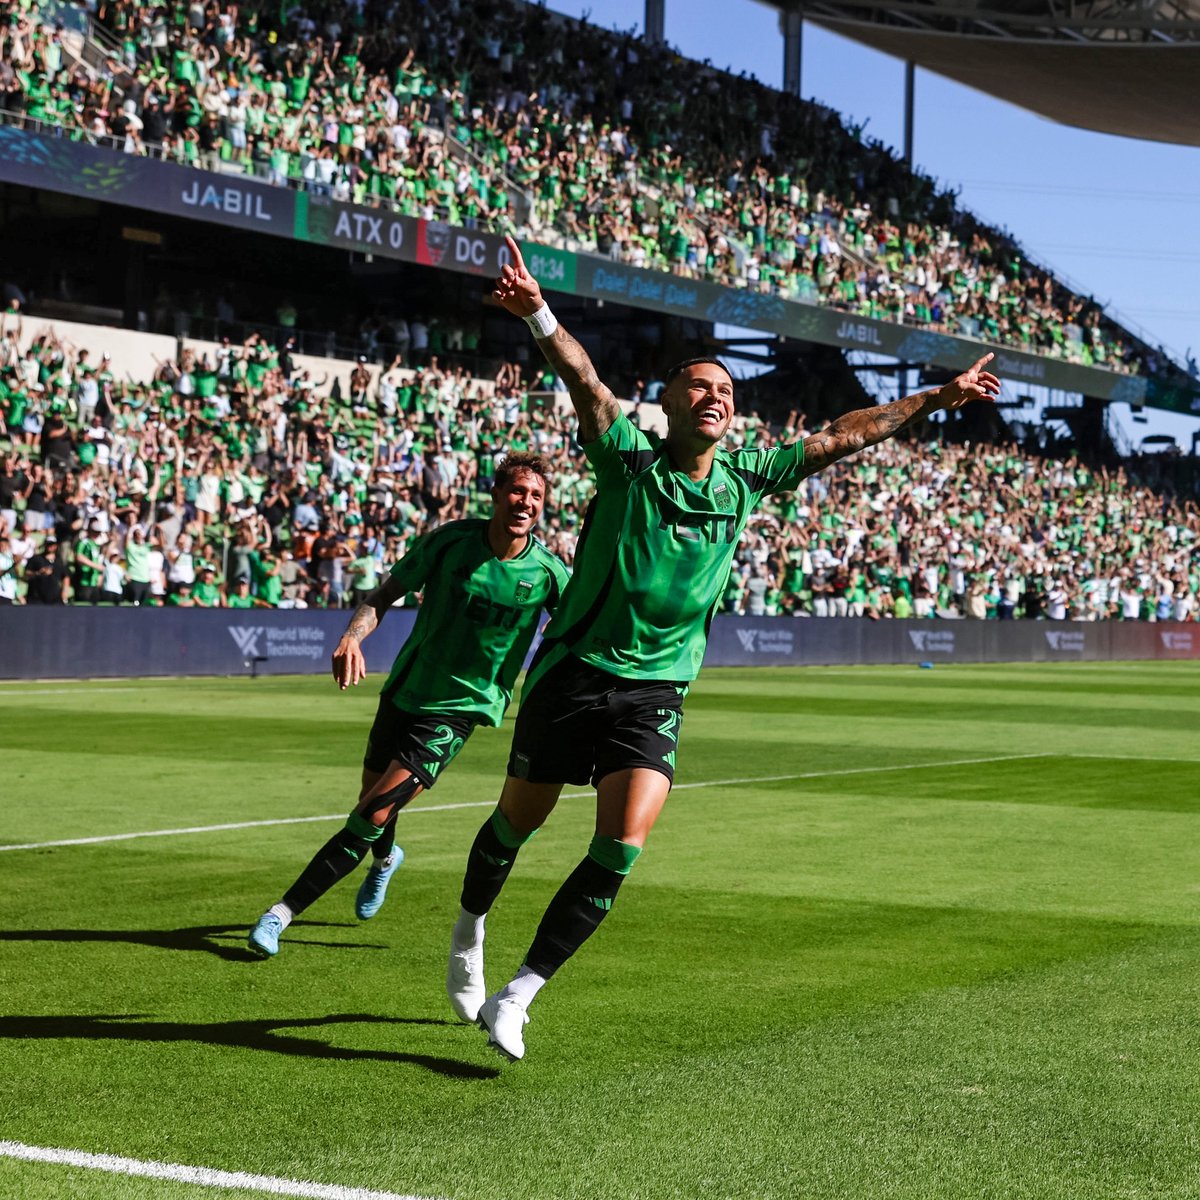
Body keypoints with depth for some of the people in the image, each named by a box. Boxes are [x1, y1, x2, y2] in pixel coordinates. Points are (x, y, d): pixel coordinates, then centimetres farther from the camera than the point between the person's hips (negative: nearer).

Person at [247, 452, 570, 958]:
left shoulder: (546, 572, -11)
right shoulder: (450, 540, -10)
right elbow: (387, 593, -2)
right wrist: (353, 635, -21)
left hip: (458, 709, -3)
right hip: (405, 689, 3)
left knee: (372, 817, -15)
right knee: (370, 801, 18)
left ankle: (282, 913, -9)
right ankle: (384, 860, 56)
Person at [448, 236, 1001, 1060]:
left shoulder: (744, 480, 6)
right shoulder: (628, 460, -5)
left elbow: (843, 437, 14)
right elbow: (584, 378, -23)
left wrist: (938, 398, 17)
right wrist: (537, 314, -40)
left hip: (656, 690, 3)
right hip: (573, 672, -2)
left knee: (621, 849, -14)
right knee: (519, 821, 11)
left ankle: (516, 998, -7)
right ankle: (471, 930, 42)